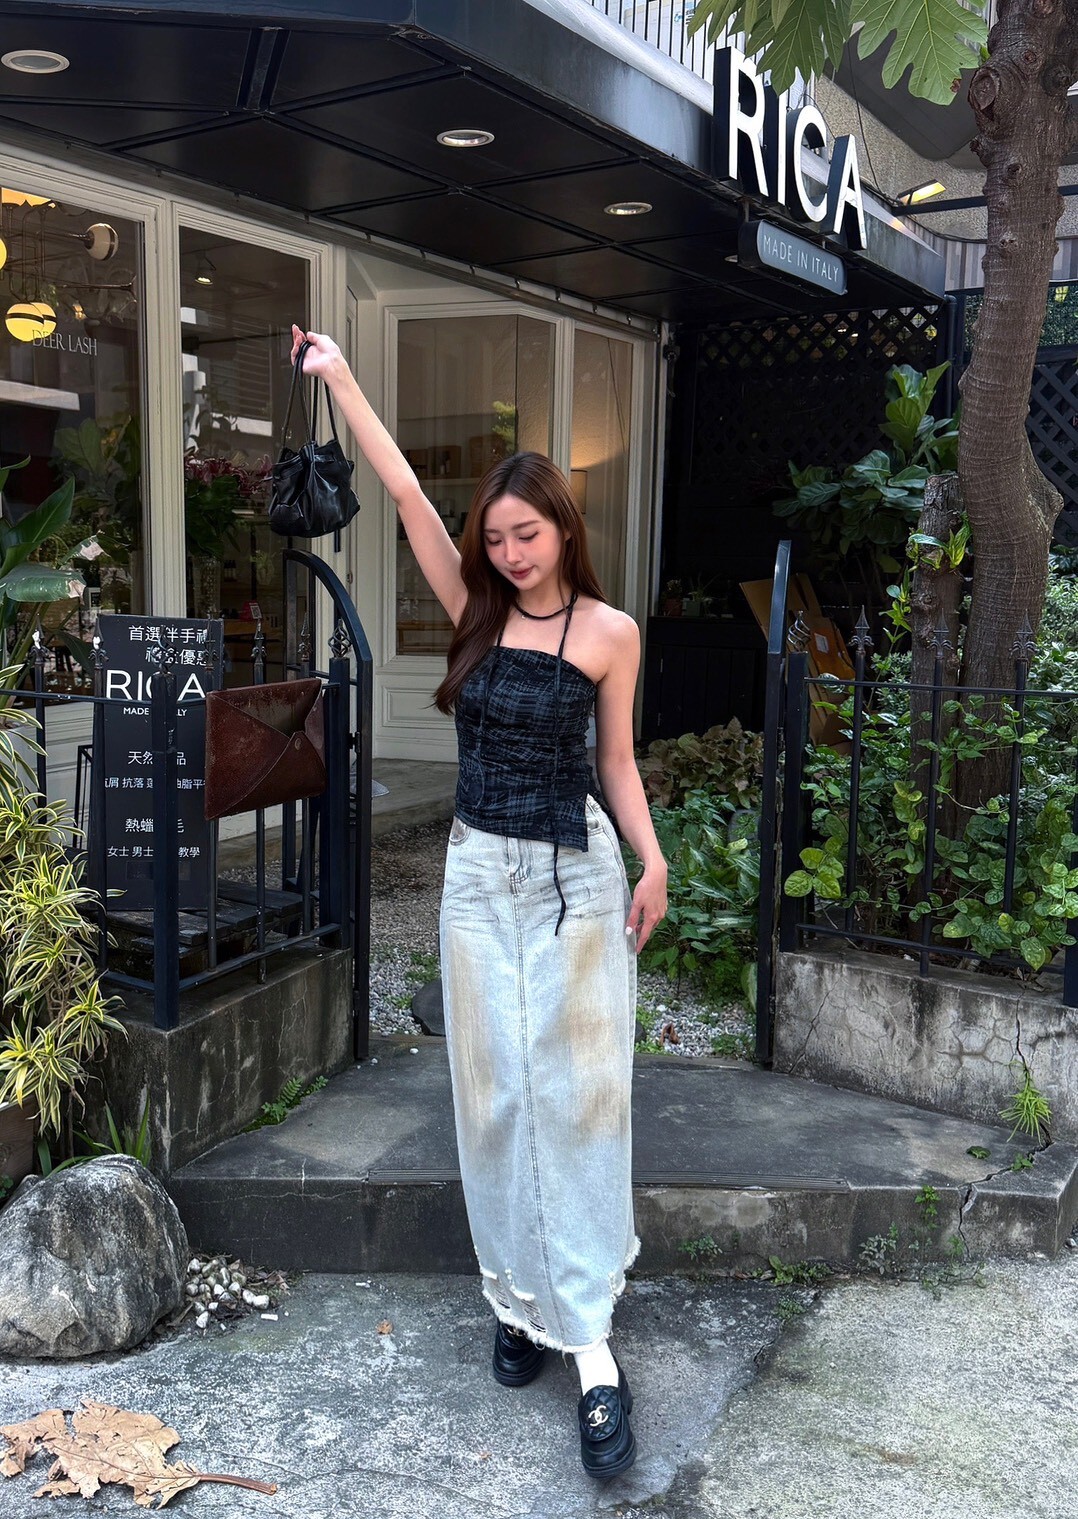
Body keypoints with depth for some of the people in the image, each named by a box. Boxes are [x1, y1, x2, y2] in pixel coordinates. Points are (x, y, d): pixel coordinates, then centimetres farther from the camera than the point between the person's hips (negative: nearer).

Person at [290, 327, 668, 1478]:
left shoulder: (609, 631, -3)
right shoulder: (478, 609, 5)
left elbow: (617, 763, 3)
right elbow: (405, 493, 2)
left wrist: (651, 862, -9)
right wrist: (338, 377, 1)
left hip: (574, 877, -3)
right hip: (479, 873, 4)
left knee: (574, 1093, -3)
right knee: (491, 1094, 8)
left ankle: (590, 1342, 4)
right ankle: (519, 1298, 23)